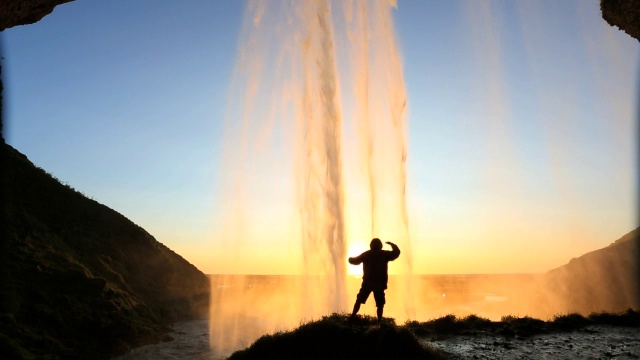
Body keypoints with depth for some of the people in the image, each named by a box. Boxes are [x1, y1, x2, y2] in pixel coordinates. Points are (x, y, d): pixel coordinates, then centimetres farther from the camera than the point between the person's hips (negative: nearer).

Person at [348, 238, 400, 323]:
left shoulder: (366, 254, 4)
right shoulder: (384, 254, -1)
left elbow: (355, 261, 13)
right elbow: (396, 252, 7)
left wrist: (350, 259, 35)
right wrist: (392, 244, 23)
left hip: (367, 283, 1)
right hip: (380, 284, -1)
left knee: (359, 300, 11)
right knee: (380, 304, 7)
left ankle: (353, 316, 9)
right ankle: (379, 320, 1)